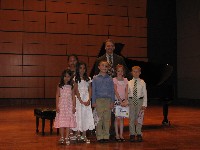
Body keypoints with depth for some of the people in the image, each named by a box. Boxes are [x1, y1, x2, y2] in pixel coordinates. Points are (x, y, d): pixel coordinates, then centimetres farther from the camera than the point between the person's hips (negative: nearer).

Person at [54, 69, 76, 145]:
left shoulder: (71, 86, 4)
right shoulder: (59, 86, 1)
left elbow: (73, 97, 5)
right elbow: (57, 96, 2)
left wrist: (74, 106, 1)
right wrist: (57, 106, -5)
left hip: (69, 105, 1)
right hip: (61, 105, -1)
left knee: (68, 121, 1)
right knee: (61, 121, -1)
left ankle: (67, 138, 8)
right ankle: (62, 137, 11)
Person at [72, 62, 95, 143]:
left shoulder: (88, 79, 12)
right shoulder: (76, 79, 0)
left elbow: (90, 90, 7)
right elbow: (76, 91, -7)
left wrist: (89, 100, -7)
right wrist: (81, 101, -14)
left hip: (87, 100, 3)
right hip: (79, 99, -3)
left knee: (86, 116, 1)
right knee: (79, 115, -3)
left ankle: (84, 136, 5)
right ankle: (78, 134, 5)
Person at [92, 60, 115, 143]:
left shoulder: (110, 79, 8)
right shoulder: (95, 78, 5)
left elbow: (112, 91, 9)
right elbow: (93, 91, 4)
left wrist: (112, 102, 3)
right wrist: (93, 102, -1)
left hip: (108, 100, 1)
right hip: (99, 100, -1)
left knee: (107, 119, 3)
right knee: (99, 119, 0)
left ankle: (106, 136, 11)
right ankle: (99, 137, 7)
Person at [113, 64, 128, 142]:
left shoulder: (125, 80, 9)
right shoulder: (114, 80, -3)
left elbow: (126, 91, 4)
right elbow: (116, 91, -9)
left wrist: (125, 101, -9)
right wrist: (121, 101, -15)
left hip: (123, 101, 3)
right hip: (116, 100, -3)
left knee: (122, 118, 5)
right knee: (117, 118, -2)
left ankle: (121, 135, 9)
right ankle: (117, 135, 4)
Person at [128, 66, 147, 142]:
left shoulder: (142, 82, 1)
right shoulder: (129, 83, 5)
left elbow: (145, 94, 0)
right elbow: (127, 93, 7)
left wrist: (144, 104, -6)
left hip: (140, 101, -1)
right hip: (131, 101, 1)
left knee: (139, 119, 2)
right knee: (131, 118, 4)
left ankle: (139, 134, 14)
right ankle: (132, 134, 14)